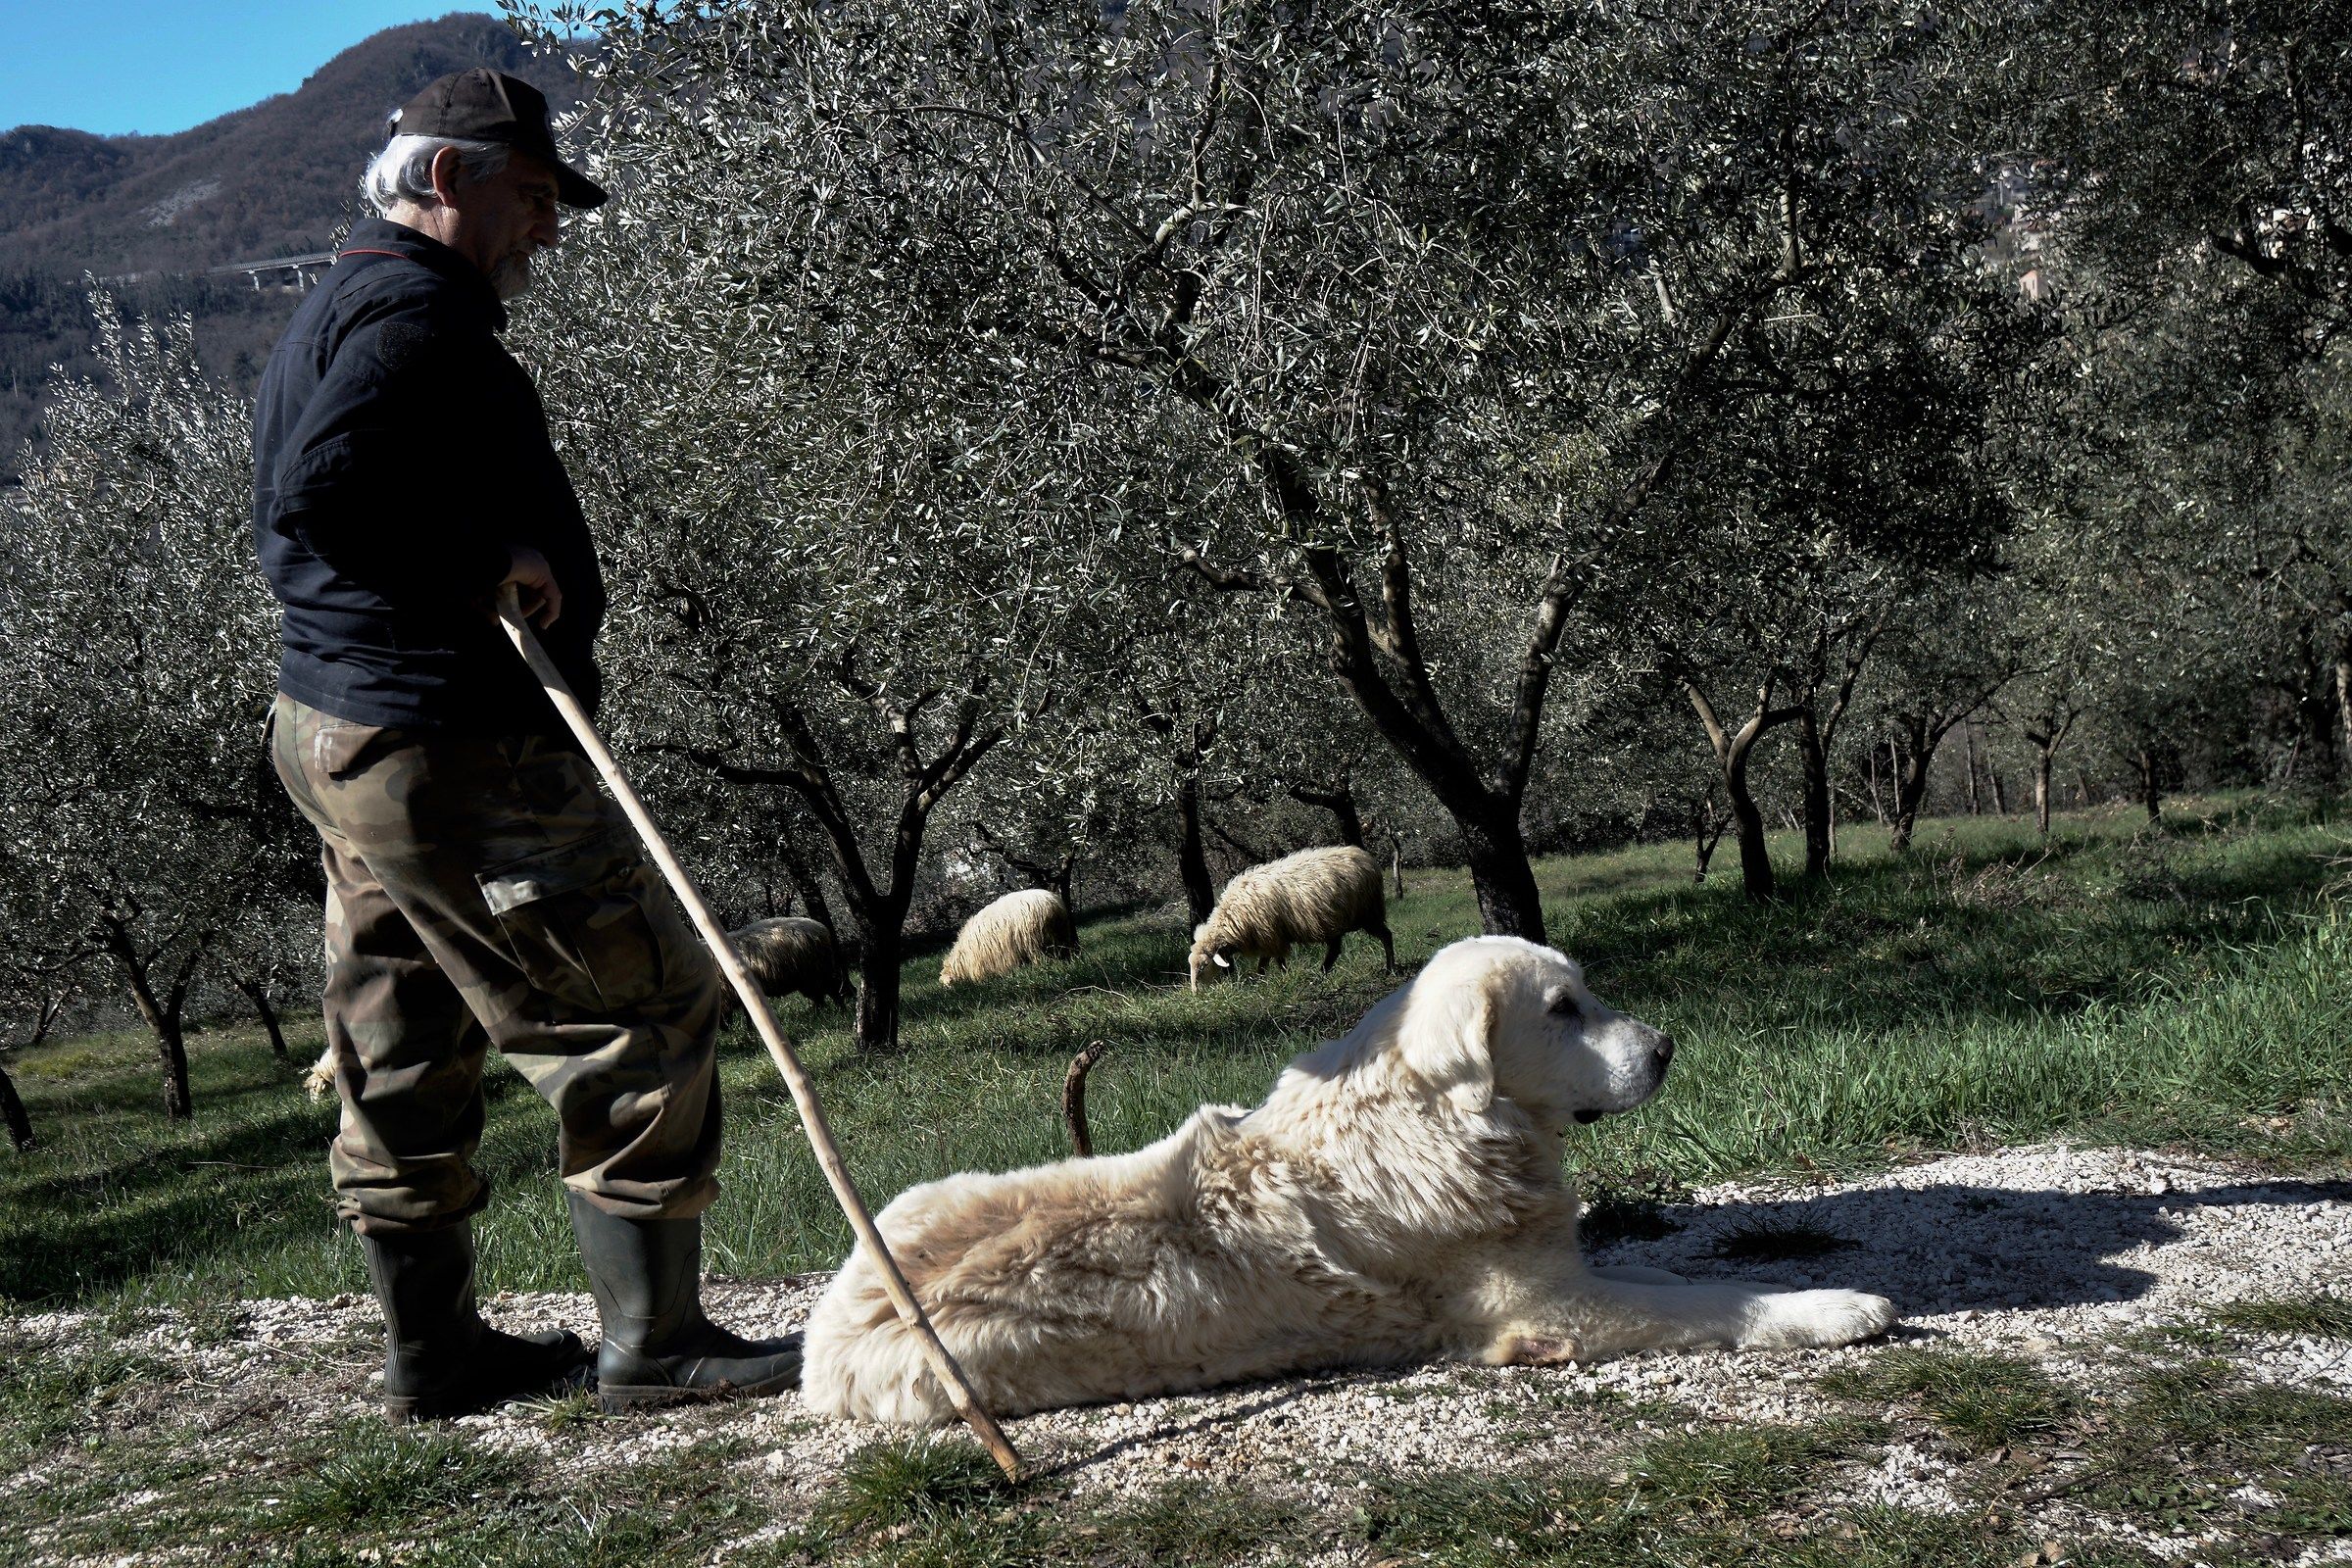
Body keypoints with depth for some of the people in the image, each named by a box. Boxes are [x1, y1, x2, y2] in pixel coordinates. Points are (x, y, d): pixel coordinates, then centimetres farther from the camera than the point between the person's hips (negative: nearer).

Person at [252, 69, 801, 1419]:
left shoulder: (342, 309, 21)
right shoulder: (416, 311, -13)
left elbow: (298, 514, 23)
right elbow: (317, 499, -26)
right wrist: (485, 566, -19)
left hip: (342, 735, 11)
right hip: (450, 750, -11)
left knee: (406, 1060, 14)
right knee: (642, 1011, -5)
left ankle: (434, 1351, 25)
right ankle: (655, 1344, 1)